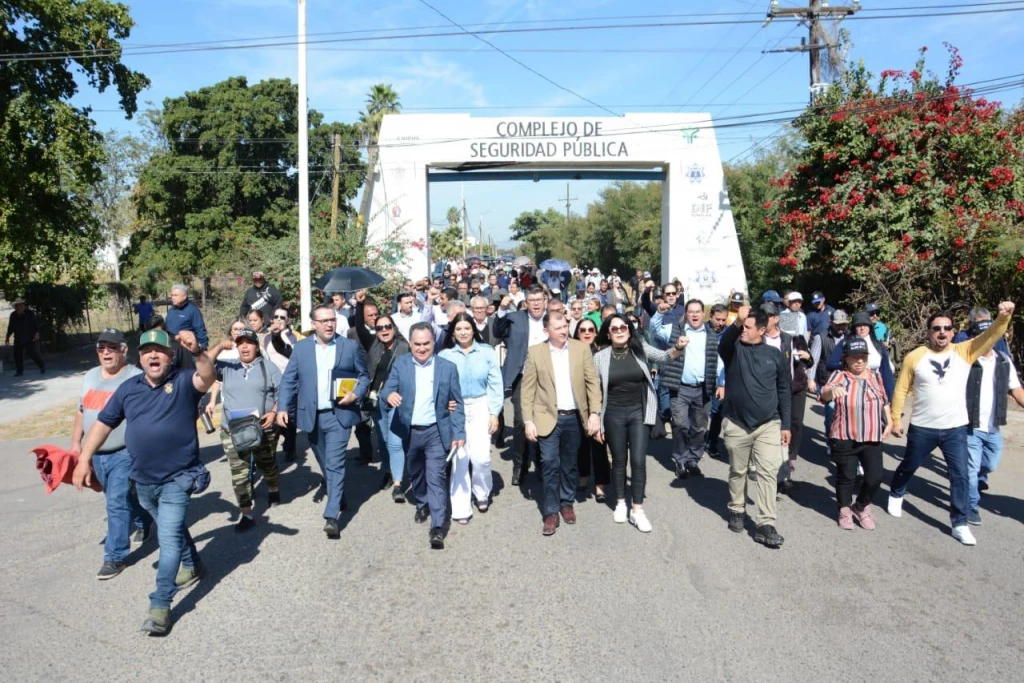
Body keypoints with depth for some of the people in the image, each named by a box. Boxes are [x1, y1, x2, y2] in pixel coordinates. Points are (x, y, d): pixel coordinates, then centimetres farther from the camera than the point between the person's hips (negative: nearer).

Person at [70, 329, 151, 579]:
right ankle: (141, 523, 45)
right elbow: (81, 411, 18)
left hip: (126, 453, -7)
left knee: (118, 503, -7)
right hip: (97, 454, 7)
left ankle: (115, 556, 2)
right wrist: (76, 442, 14)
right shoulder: (90, 376, 9)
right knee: (123, 498, 21)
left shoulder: (136, 378, -12)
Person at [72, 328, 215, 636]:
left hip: (178, 478, -6)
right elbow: (103, 424, 10)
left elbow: (208, 378, -33)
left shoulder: (183, 381, -10)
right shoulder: (128, 388, 4)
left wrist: (197, 352, -52)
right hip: (143, 480, 6)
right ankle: (192, 566, 47)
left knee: (169, 538, -9)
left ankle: (160, 605, -4)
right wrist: (84, 459, 4)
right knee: (173, 529, 25)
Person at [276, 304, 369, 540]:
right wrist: (282, 408, -7)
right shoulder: (300, 348, 5)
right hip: (312, 416, 3)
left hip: (339, 414, -3)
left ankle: (331, 516, -10)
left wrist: (356, 394, -11)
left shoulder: (350, 346, 2)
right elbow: (288, 381, 4)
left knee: (335, 464, -10)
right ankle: (337, 497, 37)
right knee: (325, 464, 16)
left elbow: (364, 376, 7)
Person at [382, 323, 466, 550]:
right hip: (409, 432, 3)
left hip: (435, 432, -3)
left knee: (436, 477, -8)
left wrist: (459, 433, -7)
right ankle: (422, 504, 47)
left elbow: (457, 403, -2)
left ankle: (437, 528, -4)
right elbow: (387, 388, -9)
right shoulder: (400, 364, -2)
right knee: (415, 473, 21)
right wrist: (390, 394, -34)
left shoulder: (447, 367, -6)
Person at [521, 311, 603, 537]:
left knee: (569, 464, 13)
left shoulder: (581, 349, 0)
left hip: (574, 417, 2)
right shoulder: (535, 352, -3)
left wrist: (595, 413, -7)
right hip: (548, 417, -2)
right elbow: (528, 389, -2)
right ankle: (551, 512, 7)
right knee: (550, 463, -5)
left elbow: (592, 382, 1)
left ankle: (567, 503, 30)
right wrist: (528, 421, -7)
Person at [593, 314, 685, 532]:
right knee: (619, 460, 11)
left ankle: (637, 510, 7)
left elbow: (664, 356, -11)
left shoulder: (640, 349, -1)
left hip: (639, 412, 0)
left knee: (638, 461, -2)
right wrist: (597, 422, 0)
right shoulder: (600, 357, -4)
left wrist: (678, 347, -33)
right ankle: (620, 504, 28)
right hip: (614, 414, 0)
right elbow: (597, 392, 0)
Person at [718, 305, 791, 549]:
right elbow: (723, 343, -28)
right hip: (736, 423, 0)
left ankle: (765, 525, -1)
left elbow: (783, 390, 8)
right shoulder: (733, 349, -2)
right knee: (738, 471, 13)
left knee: (768, 473, -5)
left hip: (768, 425, 0)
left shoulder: (775, 354, 3)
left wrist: (785, 424, 6)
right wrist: (736, 323, -46)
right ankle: (737, 510, 33)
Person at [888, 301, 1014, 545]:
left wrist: (1004, 317, -37)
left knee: (960, 475, 2)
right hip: (922, 428, -1)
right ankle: (896, 495, 45)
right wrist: (895, 420, -1)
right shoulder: (915, 357, -7)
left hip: (956, 428, 1)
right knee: (908, 467, 17)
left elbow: (991, 336, -17)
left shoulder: (964, 351, -2)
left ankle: (959, 524, 13)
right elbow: (901, 390, -2)